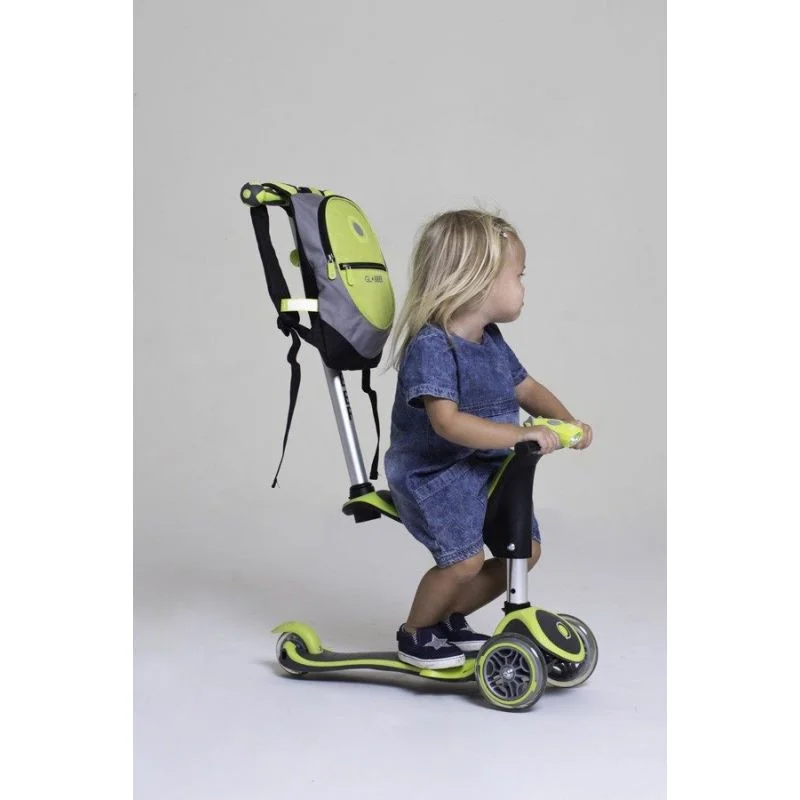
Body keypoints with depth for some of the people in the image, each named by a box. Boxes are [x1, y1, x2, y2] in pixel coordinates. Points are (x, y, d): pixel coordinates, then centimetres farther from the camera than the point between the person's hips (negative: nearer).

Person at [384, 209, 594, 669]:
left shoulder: (492, 340, 5)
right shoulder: (430, 346, -24)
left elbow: (526, 388, 16)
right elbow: (447, 422, -34)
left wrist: (566, 421, -2)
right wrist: (521, 435, -37)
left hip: (488, 469, 9)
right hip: (432, 473, -9)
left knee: (525, 549, 7)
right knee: (465, 558, -22)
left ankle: (451, 617, 25)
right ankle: (416, 634, 6)